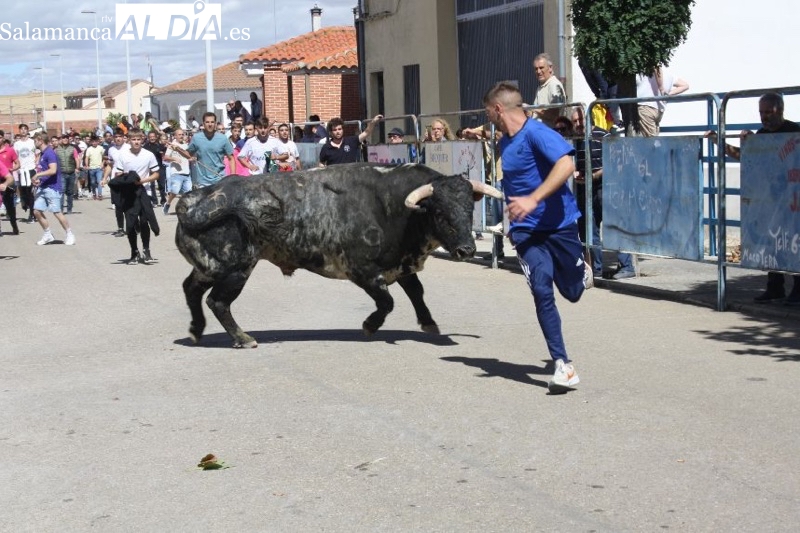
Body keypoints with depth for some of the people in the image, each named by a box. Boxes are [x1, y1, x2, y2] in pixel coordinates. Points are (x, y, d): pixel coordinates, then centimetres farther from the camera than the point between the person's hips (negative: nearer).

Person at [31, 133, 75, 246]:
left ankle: (69, 234, 7)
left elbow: (53, 170, -25)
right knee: (37, 211, 4)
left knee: (57, 212, -6)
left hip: (52, 187, -9)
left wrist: (37, 175, -17)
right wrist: (38, 180, 8)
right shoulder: (42, 154, 15)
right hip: (42, 188, 9)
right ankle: (48, 234, 15)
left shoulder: (49, 153, -14)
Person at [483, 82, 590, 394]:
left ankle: (582, 271, 45)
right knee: (542, 291, -13)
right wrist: (512, 220, 29)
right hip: (525, 230, 5)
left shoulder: (536, 133, -14)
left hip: (558, 223, -5)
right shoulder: (505, 142, 11)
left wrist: (533, 199, -35)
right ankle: (563, 367, -11)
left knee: (573, 292, 7)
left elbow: (566, 164, -29)